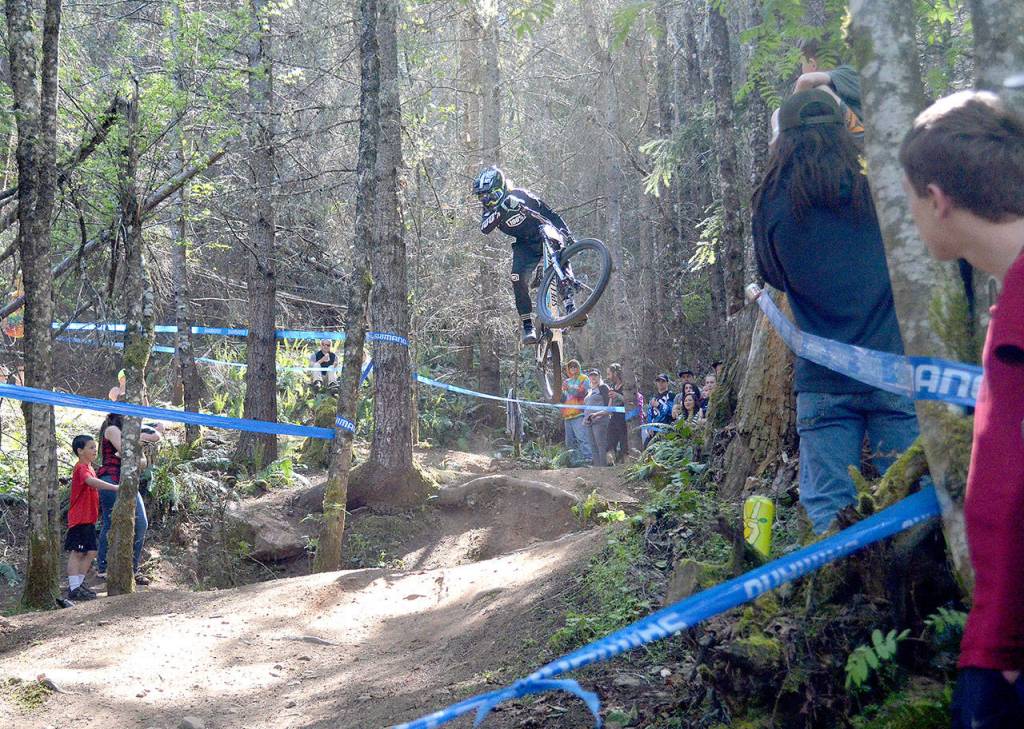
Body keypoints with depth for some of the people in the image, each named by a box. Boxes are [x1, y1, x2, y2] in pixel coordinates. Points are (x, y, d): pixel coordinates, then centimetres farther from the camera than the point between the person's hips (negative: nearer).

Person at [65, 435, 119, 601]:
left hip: (89, 518, 10)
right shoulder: (81, 468, -15)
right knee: (76, 552, -7)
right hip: (79, 518, -10)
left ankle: (79, 583, 18)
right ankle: (74, 588, -6)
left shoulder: (88, 468, 17)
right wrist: (114, 487, -41)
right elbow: (91, 481, -34)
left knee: (90, 552, 10)